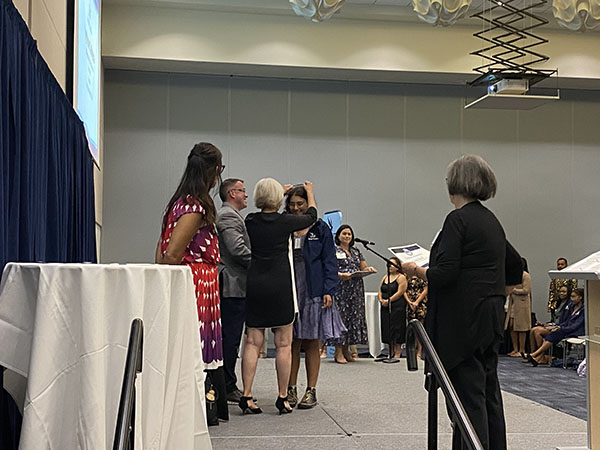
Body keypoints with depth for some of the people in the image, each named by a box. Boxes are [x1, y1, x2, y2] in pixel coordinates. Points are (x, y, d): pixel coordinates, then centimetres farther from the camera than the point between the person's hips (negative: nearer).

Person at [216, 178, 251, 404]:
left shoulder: (224, 215, 23)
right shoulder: (229, 216, -11)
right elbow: (238, 249, -21)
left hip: (230, 286, 11)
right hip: (234, 286, -11)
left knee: (229, 337, 12)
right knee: (230, 337, -6)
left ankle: (225, 385, 18)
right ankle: (228, 387, -2)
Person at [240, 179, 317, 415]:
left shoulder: (251, 221, 3)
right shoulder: (285, 221, -6)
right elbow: (311, 216, 14)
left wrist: (282, 191, 40)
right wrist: (310, 192, 33)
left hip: (254, 285, 4)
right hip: (280, 286, -4)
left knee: (253, 342, 6)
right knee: (284, 344, 4)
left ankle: (246, 396, 2)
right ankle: (282, 398, 8)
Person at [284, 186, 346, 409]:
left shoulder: (320, 229, 3)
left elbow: (329, 262, 1)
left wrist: (328, 291, -8)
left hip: (314, 291, -2)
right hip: (289, 290, 2)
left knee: (312, 342, 3)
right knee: (291, 341, 3)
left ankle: (311, 391, 10)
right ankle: (291, 390, 11)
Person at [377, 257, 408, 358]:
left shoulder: (401, 277, -3)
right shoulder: (385, 277, 18)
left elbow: (400, 293, -12)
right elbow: (380, 291, 16)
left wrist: (388, 301, -16)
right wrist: (381, 300, -4)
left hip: (397, 307, -7)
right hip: (385, 307, 7)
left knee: (396, 328, -7)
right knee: (387, 329, 5)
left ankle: (398, 352, -2)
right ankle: (391, 352, 12)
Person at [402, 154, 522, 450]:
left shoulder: (458, 220, -13)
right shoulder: (491, 221, 14)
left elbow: (444, 274, -19)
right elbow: (516, 269, 22)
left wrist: (415, 270, -3)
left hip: (464, 319, -9)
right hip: (492, 318, 9)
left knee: (468, 394, -6)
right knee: (489, 388, 15)